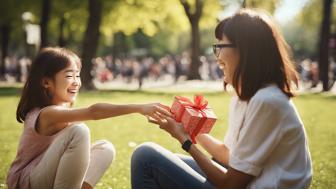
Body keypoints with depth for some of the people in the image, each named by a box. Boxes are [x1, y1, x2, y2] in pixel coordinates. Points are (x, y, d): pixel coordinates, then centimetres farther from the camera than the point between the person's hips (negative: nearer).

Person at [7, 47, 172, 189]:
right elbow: (93, 112, -39)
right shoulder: (48, 114, -25)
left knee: (105, 148, -2)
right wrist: (139, 108, -44)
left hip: (47, 176, 9)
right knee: (78, 131, -28)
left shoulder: (63, 108, 7)